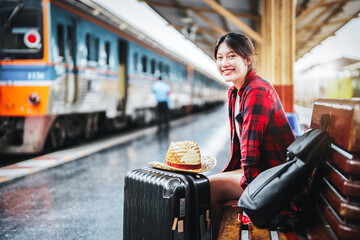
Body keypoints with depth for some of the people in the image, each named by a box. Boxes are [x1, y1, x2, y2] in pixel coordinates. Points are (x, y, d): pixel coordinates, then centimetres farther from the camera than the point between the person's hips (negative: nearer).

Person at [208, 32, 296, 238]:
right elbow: (237, 139, 14)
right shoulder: (234, 92, 10)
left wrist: (248, 182, -19)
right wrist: (228, 173, 8)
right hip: (262, 169, 9)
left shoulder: (257, 92, -21)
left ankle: (212, 235, 6)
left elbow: (250, 142, -24)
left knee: (210, 188, -16)